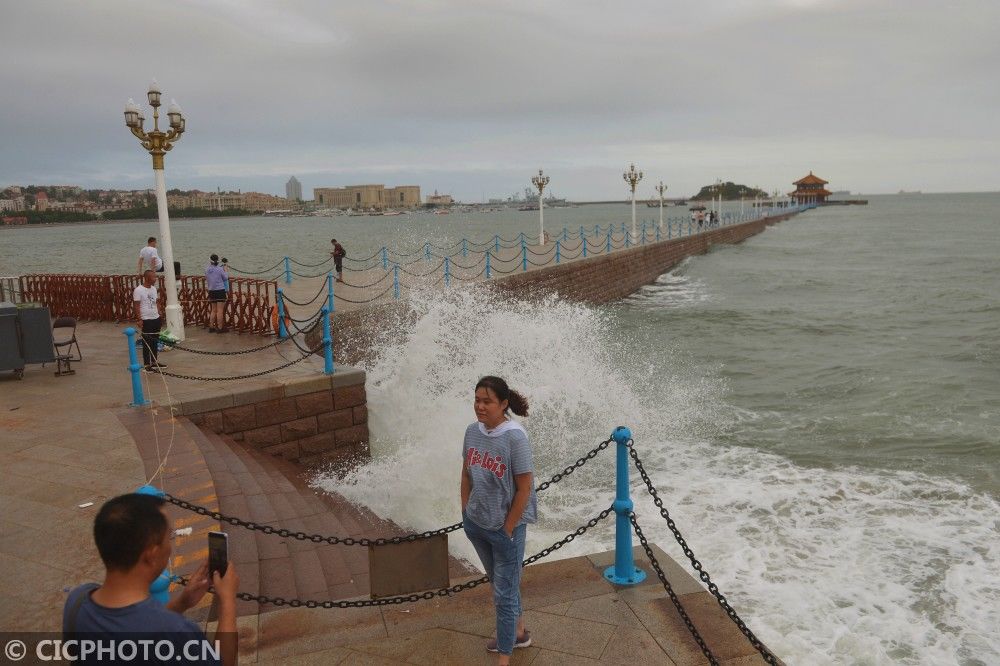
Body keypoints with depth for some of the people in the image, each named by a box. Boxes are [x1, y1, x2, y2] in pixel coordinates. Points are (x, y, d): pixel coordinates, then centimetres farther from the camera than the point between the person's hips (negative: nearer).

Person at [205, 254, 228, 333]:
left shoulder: (207, 270, 2)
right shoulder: (220, 269, -13)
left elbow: (207, 279, 11)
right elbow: (225, 278, -2)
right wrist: (224, 271, 10)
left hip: (211, 291, 6)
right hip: (220, 290, -6)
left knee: (213, 310, 16)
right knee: (220, 310, -2)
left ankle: (211, 327, 19)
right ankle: (220, 328, 0)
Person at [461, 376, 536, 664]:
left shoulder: (515, 437, -23)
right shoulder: (472, 431, -4)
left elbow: (525, 488, -18)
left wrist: (507, 529, -13)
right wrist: (465, 512, 7)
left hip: (505, 527, -7)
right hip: (476, 523, 7)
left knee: (504, 592, 5)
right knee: (501, 583, 25)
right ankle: (518, 633, 46)